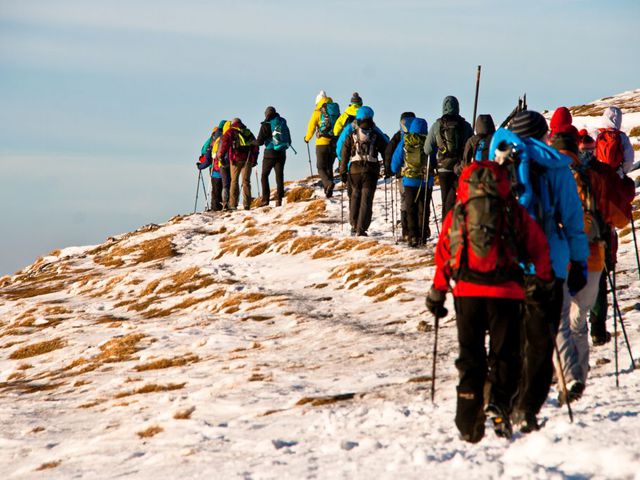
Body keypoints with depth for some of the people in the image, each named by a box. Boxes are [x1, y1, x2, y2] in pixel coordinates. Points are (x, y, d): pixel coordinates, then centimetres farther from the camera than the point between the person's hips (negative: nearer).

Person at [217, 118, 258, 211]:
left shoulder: (231, 131, 8)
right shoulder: (248, 132, 20)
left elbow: (225, 143, -7)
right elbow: (255, 146, 18)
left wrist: (220, 155, -4)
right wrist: (254, 159, 23)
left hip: (236, 159, -3)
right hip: (248, 159, 3)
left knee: (234, 181, 2)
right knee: (246, 181, 4)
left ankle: (233, 204, -5)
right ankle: (247, 204, -3)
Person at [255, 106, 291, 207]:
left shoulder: (266, 125, -6)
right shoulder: (283, 124, 9)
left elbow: (259, 142, -7)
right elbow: (289, 141, 15)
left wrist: (253, 142, 14)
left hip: (270, 153, -4)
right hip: (282, 153, 4)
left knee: (264, 176, 6)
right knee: (279, 176, 5)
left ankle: (265, 199, -3)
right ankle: (279, 199, -2)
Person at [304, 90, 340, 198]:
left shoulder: (317, 112, -2)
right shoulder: (336, 112, 9)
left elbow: (311, 128, 0)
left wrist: (307, 138, 18)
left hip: (322, 143, -4)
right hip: (335, 143, 4)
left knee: (321, 168, 2)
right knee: (329, 167, 17)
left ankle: (328, 183, -26)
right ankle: (328, 192, 13)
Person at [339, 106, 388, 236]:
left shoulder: (351, 136, 3)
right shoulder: (376, 136, 2)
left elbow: (344, 154, 2)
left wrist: (343, 171, 7)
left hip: (354, 170, 1)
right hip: (371, 171, -1)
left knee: (355, 197, 19)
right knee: (366, 200, -1)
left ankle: (354, 226, 22)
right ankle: (361, 229, -7)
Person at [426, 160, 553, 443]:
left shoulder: (457, 213, 10)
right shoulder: (514, 211, 6)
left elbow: (443, 255, 10)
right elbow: (538, 246, 7)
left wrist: (437, 293, 19)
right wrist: (544, 279, 21)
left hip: (467, 291, 2)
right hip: (506, 292, -2)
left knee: (470, 356, 9)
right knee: (504, 353, 8)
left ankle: (469, 424, 3)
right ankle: (499, 401, -16)